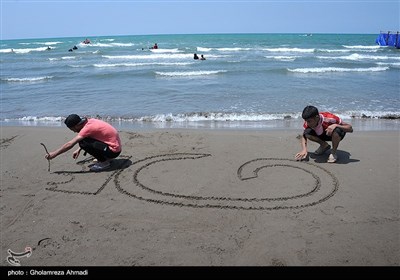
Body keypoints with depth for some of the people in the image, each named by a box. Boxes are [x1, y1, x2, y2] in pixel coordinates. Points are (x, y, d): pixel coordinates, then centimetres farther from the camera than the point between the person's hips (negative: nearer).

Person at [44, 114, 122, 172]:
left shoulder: (88, 127, -21)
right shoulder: (89, 121, 4)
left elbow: (70, 144, -20)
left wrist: (54, 154, -12)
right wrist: (79, 150, 19)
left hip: (114, 151, -9)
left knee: (83, 143, -19)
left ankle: (104, 162, -6)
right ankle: (105, 158, 15)